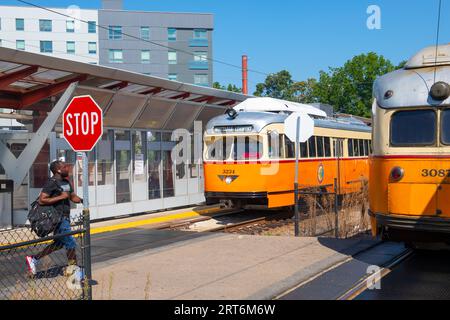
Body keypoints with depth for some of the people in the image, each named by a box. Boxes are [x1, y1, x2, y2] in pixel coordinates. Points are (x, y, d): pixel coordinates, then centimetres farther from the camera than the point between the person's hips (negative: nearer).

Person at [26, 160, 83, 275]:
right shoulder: (52, 183, -15)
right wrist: (60, 197, -23)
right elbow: (41, 200, -21)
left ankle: (34, 258, 28)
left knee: (59, 244, 20)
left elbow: (73, 196, 22)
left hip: (65, 217, 10)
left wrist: (81, 200, 0)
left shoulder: (66, 182, 13)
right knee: (71, 243, -5)